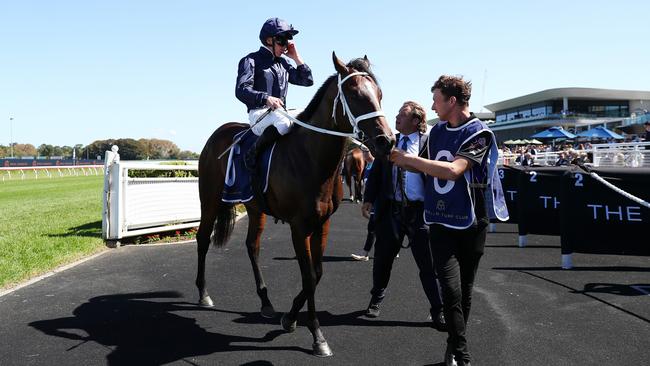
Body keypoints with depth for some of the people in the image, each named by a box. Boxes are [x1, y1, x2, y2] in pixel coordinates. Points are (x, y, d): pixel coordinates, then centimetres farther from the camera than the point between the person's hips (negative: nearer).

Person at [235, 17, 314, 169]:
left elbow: (307, 80, 23)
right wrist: (265, 98, -29)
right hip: (259, 114, -7)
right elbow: (241, 90, -12)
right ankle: (254, 153, -20)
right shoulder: (251, 60, 2)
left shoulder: (283, 63, 22)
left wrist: (296, 58, 13)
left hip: (281, 112, 7)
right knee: (284, 123, -37)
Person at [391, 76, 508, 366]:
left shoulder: (479, 134, -11)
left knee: (464, 291, 10)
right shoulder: (436, 131, 8)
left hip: (470, 224, -3)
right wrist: (402, 161, 7)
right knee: (451, 290, -10)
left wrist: (408, 158, -20)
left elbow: (453, 170, -25)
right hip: (440, 223, 3)